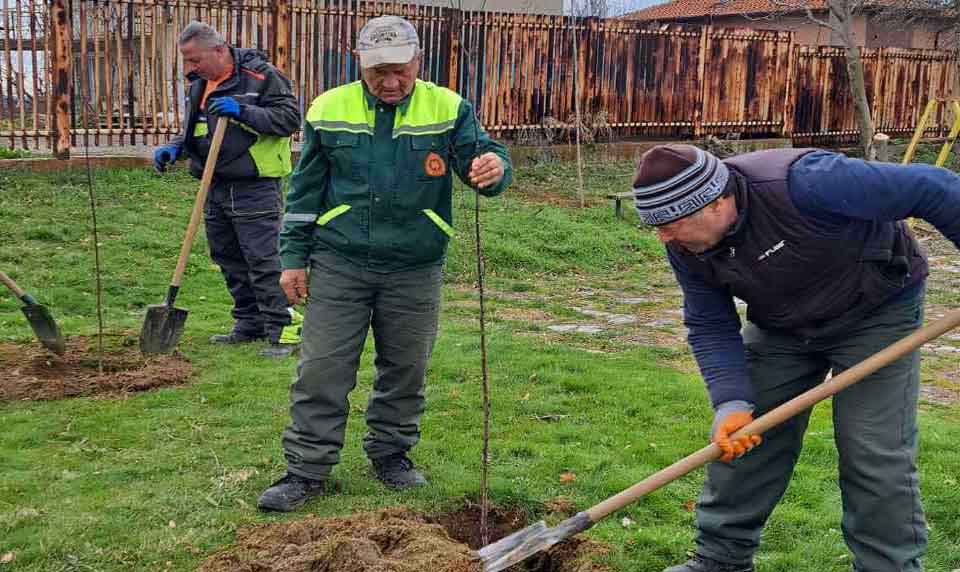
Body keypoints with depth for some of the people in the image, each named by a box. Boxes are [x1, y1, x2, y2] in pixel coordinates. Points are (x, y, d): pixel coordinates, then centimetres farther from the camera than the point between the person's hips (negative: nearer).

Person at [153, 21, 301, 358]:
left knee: (263, 260, -9)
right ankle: (250, 324, 26)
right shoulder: (199, 85, 14)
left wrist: (243, 112, -24)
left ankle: (283, 330, -2)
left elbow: (290, 118, -15)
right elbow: (191, 131, 25)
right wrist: (174, 148, 4)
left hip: (254, 188, -8)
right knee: (228, 260, 13)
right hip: (215, 188, 8)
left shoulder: (261, 76, -10)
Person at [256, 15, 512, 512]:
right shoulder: (329, 109, 0)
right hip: (339, 265, 0)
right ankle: (307, 470, 11)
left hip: (415, 270, 1)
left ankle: (391, 453, 32)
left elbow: (481, 155, -11)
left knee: (405, 370, 12)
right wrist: (293, 257, 3)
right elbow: (305, 190, 6)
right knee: (321, 370, 0)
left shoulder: (448, 110, -2)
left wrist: (493, 167, -36)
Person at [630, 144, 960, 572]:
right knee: (741, 439, 4)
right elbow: (710, 328, -8)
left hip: (875, 314, -5)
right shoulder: (687, 246, -16)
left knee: (875, 456, -9)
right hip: (780, 326, 6)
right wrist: (731, 402, -24)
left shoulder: (804, 182, -38)